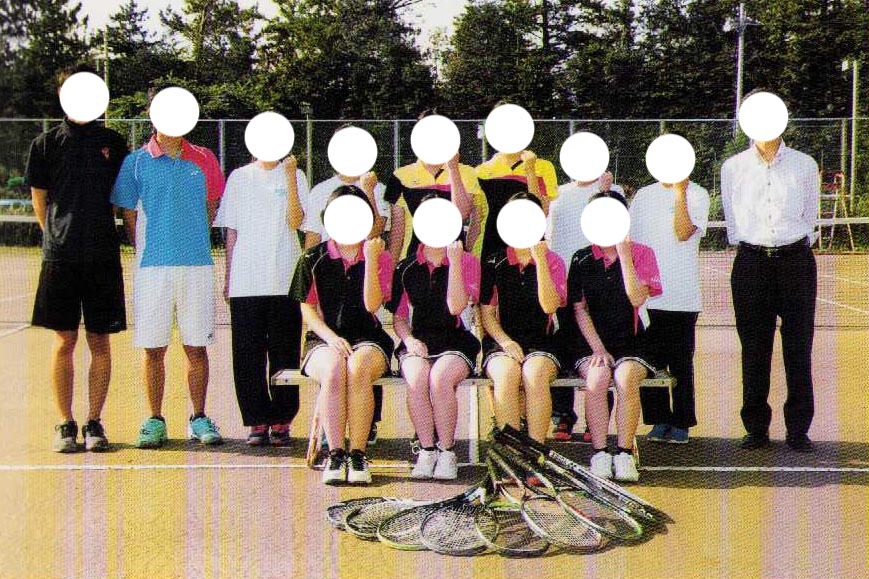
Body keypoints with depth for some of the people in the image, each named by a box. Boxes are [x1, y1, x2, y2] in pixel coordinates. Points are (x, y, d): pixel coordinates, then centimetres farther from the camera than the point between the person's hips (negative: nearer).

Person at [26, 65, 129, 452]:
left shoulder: (112, 143, 9)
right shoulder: (46, 144, 6)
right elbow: (40, 203, 9)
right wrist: (62, 236, 5)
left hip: (103, 256, 1)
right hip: (60, 257, -1)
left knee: (99, 343, 3)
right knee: (64, 342, 2)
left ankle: (94, 423, 11)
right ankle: (65, 425, 10)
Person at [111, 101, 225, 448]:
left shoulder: (203, 160, 9)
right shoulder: (135, 162, 5)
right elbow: (129, 216, 7)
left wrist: (193, 242, 10)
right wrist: (147, 252, 3)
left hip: (197, 266, 1)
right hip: (152, 267, -1)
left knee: (196, 347, 4)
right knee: (154, 348, 2)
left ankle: (199, 419, 14)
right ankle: (154, 421, 12)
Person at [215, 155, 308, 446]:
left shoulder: (295, 176, 7)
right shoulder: (239, 177, 12)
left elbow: (295, 222, -8)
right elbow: (231, 231, 13)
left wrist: (290, 176, -13)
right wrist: (228, 277, 8)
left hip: (285, 281, -1)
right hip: (245, 280, 2)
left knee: (284, 352, 1)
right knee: (247, 353, 0)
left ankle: (281, 421, 10)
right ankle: (257, 421, 9)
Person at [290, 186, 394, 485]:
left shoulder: (380, 257, 8)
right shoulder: (314, 259, 10)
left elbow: (372, 305, -7)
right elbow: (307, 309, 5)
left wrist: (370, 257, -13)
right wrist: (331, 337, -12)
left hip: (368, 339, 0)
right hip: (324, 340, 0)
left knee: (358, 368, -36)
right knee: (334, 370, -36)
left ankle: (358, 454, -29)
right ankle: (335, 453, -29)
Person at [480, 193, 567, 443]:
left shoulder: (553, 261, 8)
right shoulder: (494, 263, 11)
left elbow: (549, 306, -9)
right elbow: (487, 314, 9)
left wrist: (540, 261, -15)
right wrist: (505, 341, -9)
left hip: (540, 341, 0)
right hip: (501, 341, 1)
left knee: (535, 375, -34)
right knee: (506, 374, -34)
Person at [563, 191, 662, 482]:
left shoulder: (641, 253, 5)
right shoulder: (581, 260, 9)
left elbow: (637, 299, -11)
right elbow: (580, 309, 4)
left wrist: (624, 254, -14)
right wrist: (598, 349, -8)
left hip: (631, 342, -1)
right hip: (591, 342, 1)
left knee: (626, 378, -32)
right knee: (597, 377, -31)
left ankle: (625, 453, -23)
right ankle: (599, 453, -25)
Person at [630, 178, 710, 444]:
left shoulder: (696, 195, 1)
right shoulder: (643, 196, 13)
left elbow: (683, 233, -14)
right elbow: (630, 240, 15)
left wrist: (679, 192, -13)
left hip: (682, 295, -3)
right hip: (646, 294, 3)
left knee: (681, 361, 2)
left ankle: (681, 423, 12)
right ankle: (659, 420, 13)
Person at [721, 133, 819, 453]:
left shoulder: (804, 165, 5)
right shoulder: (732, 167, 6)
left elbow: (810, 215, 12)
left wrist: (796, 243, 8)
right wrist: (743, 244, 8)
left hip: (796, 261, 0)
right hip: (750, 262, 0)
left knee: (798, 348, 0)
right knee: (754, 349, 2)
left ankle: (798, 429, 8)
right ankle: (756, 428, 11)